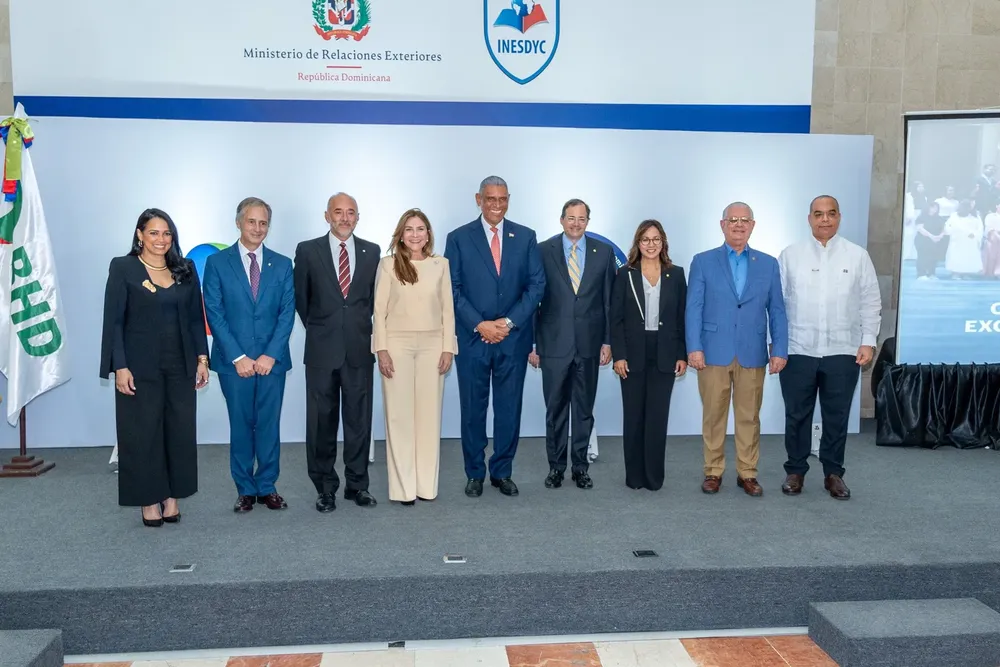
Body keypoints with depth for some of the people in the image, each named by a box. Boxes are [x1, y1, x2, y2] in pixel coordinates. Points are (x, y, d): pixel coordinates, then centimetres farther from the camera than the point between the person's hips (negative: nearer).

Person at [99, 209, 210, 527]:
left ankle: (172, 497, 16)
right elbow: (114, 321, -6)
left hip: (180, 364, 3)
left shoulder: (185, 269, 7)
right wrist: (120, 366, -12)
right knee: (143, 432, 3)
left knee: (181, 431, 5)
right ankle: (150, 500, 15)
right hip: (141, 366, -3)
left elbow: (196, 317, 9)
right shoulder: (122, 268, -3)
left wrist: (202, 358, 2)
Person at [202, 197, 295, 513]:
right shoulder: (217, 262, 0)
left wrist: (271, 355, -9)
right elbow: (214, 314, -4)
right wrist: (238, 357, -11)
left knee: (269, 425, 6)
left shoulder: (282, 264, 6)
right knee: (241, 426, 8)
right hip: (235, 362, -1)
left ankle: (267, 487, 18)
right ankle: (245, 489, 19)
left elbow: (287, 313, 1)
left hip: (272, 360, 1)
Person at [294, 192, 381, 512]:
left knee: (359, 419, 7)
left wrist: (361, 328, 11)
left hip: (360, 349, 1)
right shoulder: (308, 251, 0)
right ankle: (325, 487, 18)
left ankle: (357, 484, 19)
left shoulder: (372, 252, 5)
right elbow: (301, 298, 9)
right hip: (322, 350, -1)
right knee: (322, 421, 6)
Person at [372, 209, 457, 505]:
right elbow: (379, 310, -1)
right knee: (399, 414, 1)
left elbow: (448, 309, 6)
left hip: (432, 345, 2)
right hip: (397, 344, -2)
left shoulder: (440, 264, 6)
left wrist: (448, 348, 0)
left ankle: (426, 484, 14)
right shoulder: (388, 264, 0)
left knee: (429, 413, 4)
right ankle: (403, 486, 8)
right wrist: (382, 349, -8)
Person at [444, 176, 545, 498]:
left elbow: (536, 285, 0)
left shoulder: (526, 237, 5)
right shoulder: (459, 238, 1)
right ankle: (475, 473, 20)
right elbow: (452, 289, -3)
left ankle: (502, 472, 21)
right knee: (473, 408, 7)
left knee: (509, 408, 7)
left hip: (514, 338, 1)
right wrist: (480, 324, -12)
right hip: (472, 338, -1)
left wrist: (508, 322, -10)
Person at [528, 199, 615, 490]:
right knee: (555, 408, 7)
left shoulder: (604, 252, 4)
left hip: (589, 343, 1)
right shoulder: (543, 251, 0)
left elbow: (610, 300, 5)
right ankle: (556, 466, 19)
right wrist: (532, 343, -3)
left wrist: (608, 341, 1)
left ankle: (581, 466, 20)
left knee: (584, 408, 9)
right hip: (554, 343, -1)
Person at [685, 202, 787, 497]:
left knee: (749, 417, 8)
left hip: (752, 354, 2)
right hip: (713, 352, -1)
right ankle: (713, 472, 16)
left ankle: (747, 473, 18)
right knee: (713, 416, 5)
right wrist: (694, 347, -10)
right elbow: (693, 308, -1)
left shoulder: (768, 264, 9)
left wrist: (779, 350, -1)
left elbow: (777, 311, 7)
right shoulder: (703, 261, 4)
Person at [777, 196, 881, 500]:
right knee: (797, 415, 7)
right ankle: (795, 471, 20)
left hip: (843, 352, 1)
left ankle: (833, 473, 21)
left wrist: (868, 341, -1)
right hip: (797, 350, 0)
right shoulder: (790, 255, 3)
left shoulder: (858, 256, 4)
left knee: (837, 416, 8)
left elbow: (871, 303, 5)